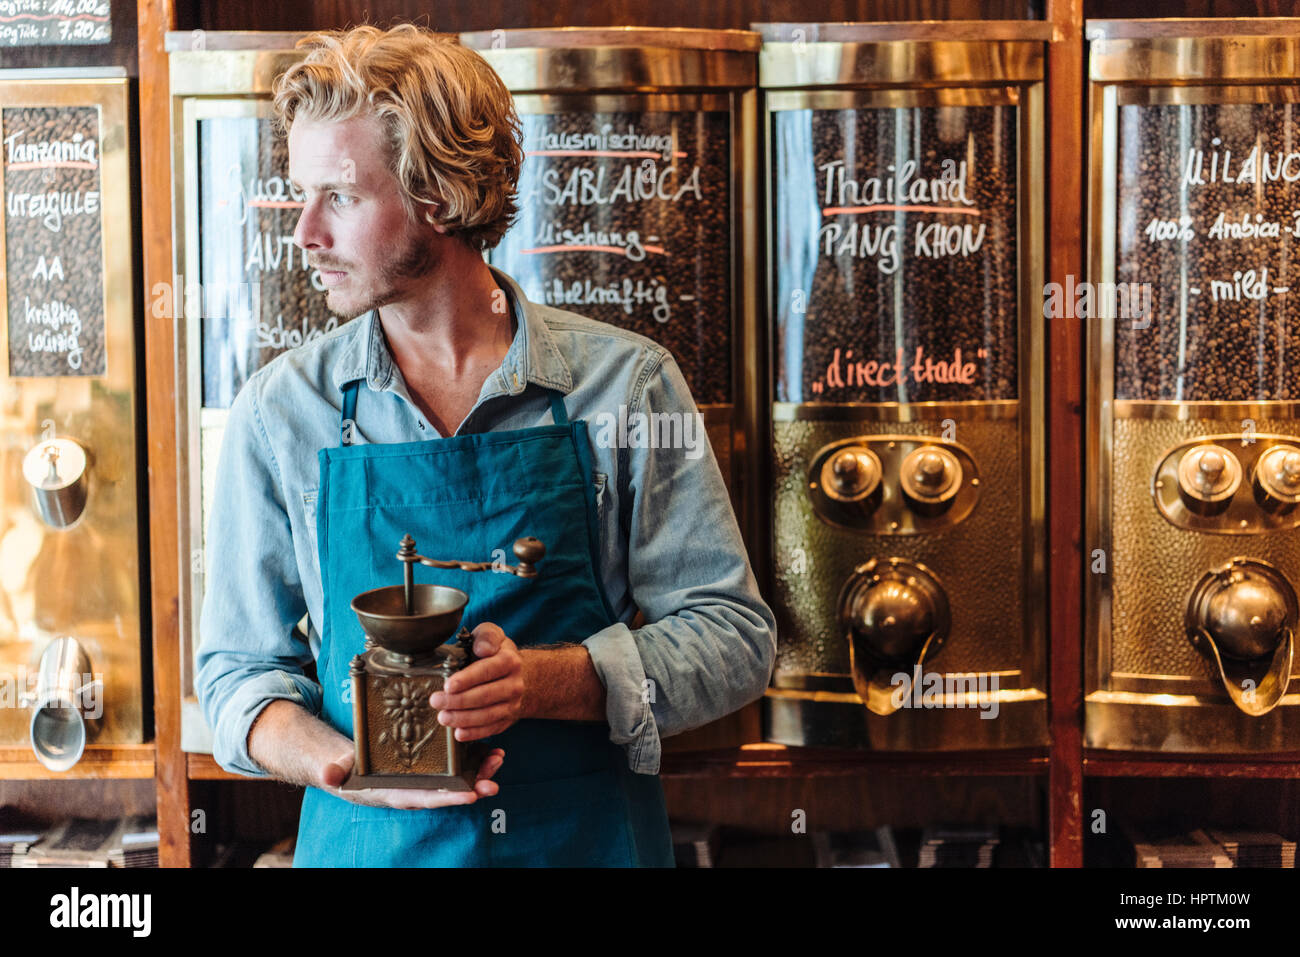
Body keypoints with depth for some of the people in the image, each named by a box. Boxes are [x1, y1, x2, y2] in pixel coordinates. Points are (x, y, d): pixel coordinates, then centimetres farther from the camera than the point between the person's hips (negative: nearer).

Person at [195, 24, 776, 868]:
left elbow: (735, 638, -6)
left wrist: (541, 680, -22)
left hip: (594, 835, 0)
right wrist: (331, 758, -19)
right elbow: (238, 671, 2)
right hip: (366, 843, 1)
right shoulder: (278, 412, -2)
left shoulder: (624, 383, -7)